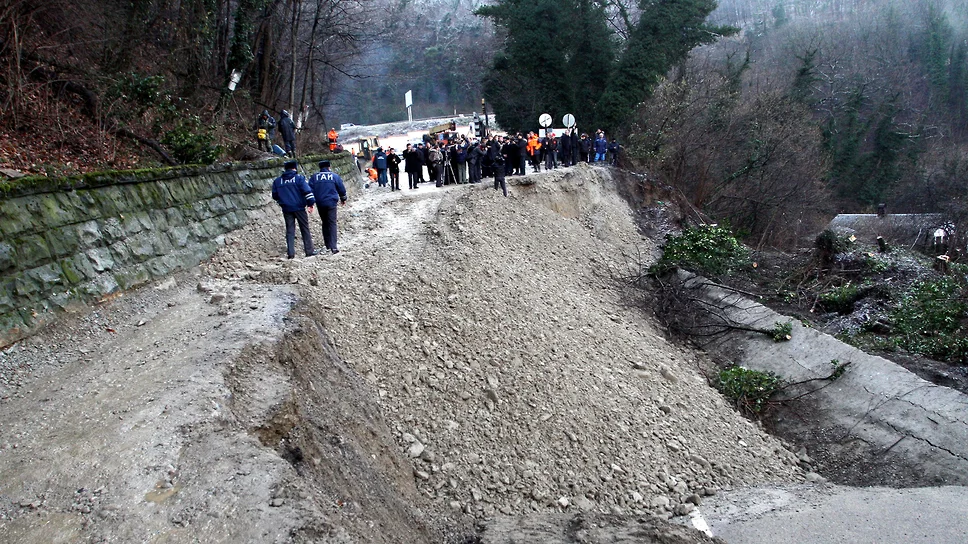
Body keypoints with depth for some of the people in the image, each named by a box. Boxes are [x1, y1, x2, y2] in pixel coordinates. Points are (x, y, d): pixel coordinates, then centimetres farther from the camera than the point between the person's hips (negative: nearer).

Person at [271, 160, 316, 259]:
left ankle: (290, 253, 0)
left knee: (290, 230, 7)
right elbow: (307, 191, -12)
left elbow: (275, 196, 12)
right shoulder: (299, 178, -4)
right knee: (305, 229, 6)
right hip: (299, 208, -3)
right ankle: (309, 251, 6)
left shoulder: (277, 181, 8)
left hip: (286, 209, 3)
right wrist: (310, 203, -9)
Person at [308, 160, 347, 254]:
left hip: (320, 204, 3)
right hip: (331, 203, -3)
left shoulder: (314, 177, 7)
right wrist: (343, 199, 25)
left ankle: (328, 245, 18)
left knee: (325, 223, 15)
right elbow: (342, 189, 9)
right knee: (332, 223, -5)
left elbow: (310, 190, 3)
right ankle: (333, 246, -16)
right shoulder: (334, 176, 3)